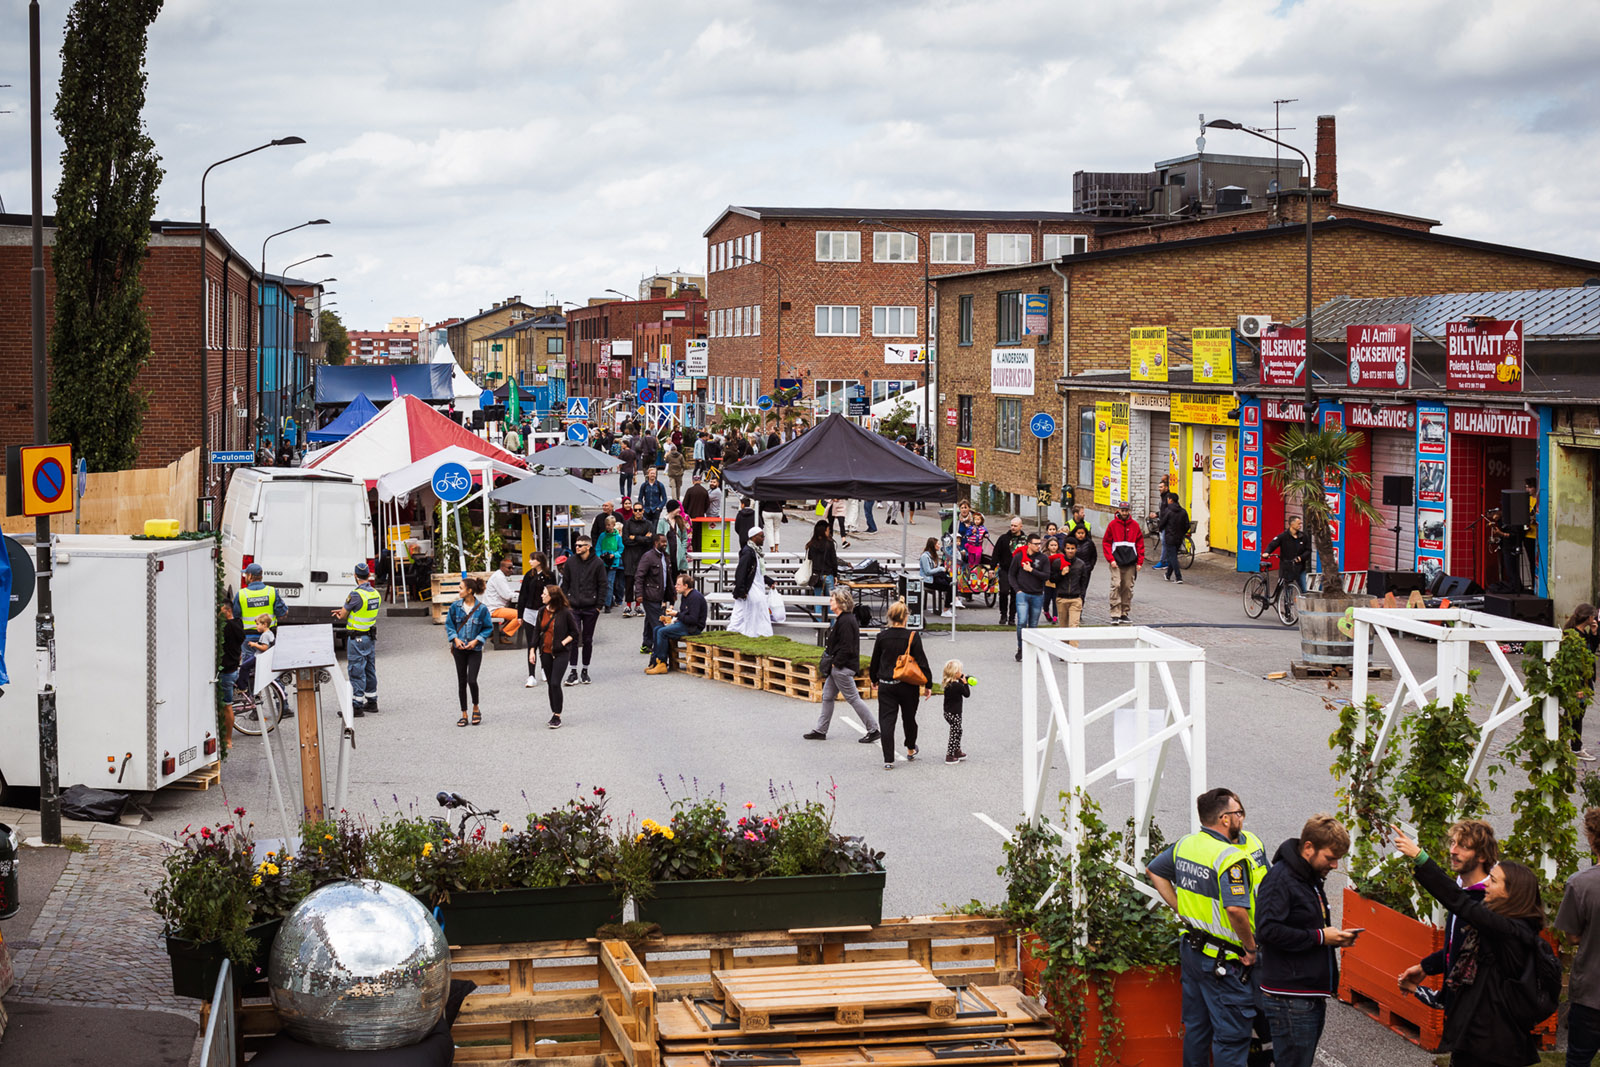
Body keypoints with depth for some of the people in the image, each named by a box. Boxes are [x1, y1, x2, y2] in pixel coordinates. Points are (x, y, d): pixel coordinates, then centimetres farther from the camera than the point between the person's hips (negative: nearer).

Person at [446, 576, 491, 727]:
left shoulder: (482, 609, -9)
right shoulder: (455, 606, -1)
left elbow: (488, 627, 0)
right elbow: (449, 624, 8)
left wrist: (476, 640, -11)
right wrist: (455, 639, -7)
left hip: (475, 649, -3)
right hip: (459, 649, 3)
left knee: (472, 680, -12)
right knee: (461, 682, 6)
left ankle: (476, 708, 13)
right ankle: (464, 714, 15)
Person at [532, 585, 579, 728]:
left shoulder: (565, 612, -10)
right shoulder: (542, 611, 4)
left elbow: (575, 631, -1)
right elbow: (537, 631, 12)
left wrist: (563, 642, -12)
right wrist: (532, 649, 7)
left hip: (561, 653, -5)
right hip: (545, 653, 5)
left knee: (555, 683, -12)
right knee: (550, 684, 10)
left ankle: (557, 717, -6)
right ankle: (554, 715, 20)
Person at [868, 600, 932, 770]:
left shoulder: (882, 636, -4)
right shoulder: (912, 636, -11)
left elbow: (875, 661, 7)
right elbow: (922, 661, -7)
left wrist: (875, 679, 23)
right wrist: (928, 684, 2)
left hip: (886, 685, 1)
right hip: (907, 686, -1)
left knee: (886, 721, 2)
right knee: (909, 718, 20)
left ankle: (888, 760, -4)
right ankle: (911, 750, 39)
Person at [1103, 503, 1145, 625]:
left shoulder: (1135, 525, 7)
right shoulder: (1112, 524, 2)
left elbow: (1140, 544, 10)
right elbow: (1106, 543, 2)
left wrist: (1140, 562, 3)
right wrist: (1111, 559, -8)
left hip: (1130, 562, 2)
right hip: (1116, 562, -2)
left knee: (1128, 587, 3)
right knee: (1116, 585, -11)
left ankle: (1124, 613, 12)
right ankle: (1115, 614, -11)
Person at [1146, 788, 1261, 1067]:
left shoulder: (1184, 845, 3)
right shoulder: (1231, 857, -22)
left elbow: (1154, 871, 19)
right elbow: (1236, 909, -33)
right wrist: (1251, 948, -19)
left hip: (1191, 949, 8)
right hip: (1224, 961, -8)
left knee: (1196, 1027, 19)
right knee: (1231, 1036, 0)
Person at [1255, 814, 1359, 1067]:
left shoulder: (1312, 879, 17)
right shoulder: (1280, 878, -14)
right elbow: (1268, 930, -24)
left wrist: (1334, 937, 6)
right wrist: (1319, 937, -19)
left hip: (1313, 997, 9)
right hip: (1290, 997, -9)